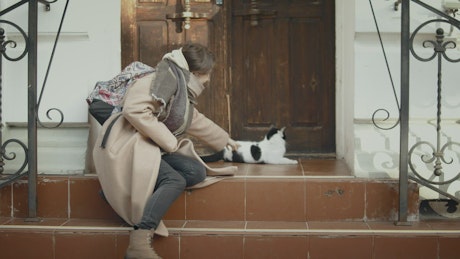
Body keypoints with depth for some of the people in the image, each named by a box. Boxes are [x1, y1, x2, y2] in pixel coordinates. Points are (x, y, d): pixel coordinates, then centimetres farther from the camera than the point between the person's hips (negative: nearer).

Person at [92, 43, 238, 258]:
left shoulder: (184, 91, 20)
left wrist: (224, 138, 51)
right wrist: (169, 141, -18)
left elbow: (198, 122, 38)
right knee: (175, 181, -28)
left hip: (151, 148, 9)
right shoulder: (168, 76, -11)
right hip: (127, 144, -9)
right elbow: (135, 110, -23)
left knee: (197, 172, -8)